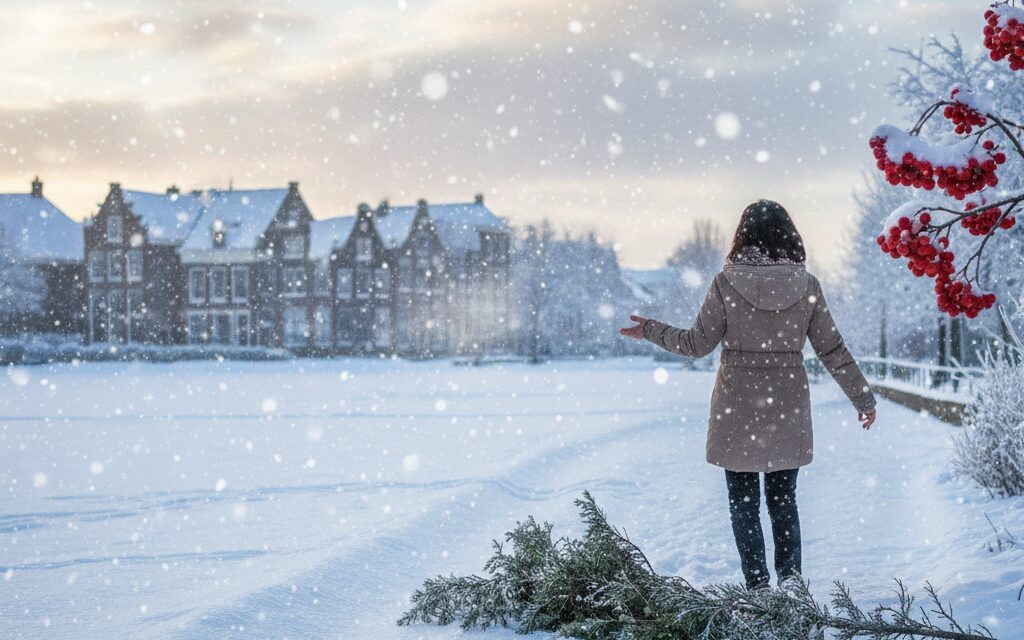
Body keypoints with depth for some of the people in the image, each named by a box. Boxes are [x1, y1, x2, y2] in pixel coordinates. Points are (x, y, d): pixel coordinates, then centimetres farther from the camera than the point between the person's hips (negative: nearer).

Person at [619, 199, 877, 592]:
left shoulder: (726, 284, -10)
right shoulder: (806, 286, -3)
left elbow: (697, 344, -4)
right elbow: (833, 351, 2)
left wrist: (650, 331, 13)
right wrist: (863, 398, 14)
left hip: (737, 412, -2)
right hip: (787, 414, 2)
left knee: (744, 501, 7)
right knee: (783, 500, 15)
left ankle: (757, 585, 3)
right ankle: (790, 578, 4)